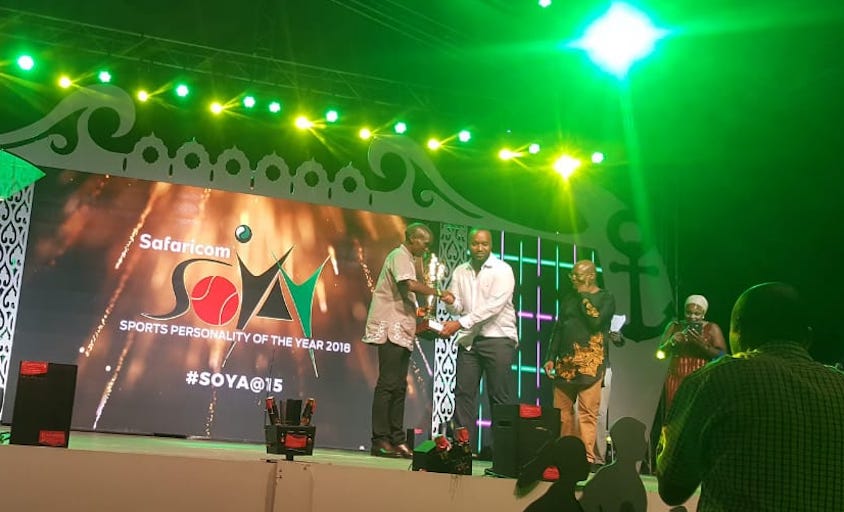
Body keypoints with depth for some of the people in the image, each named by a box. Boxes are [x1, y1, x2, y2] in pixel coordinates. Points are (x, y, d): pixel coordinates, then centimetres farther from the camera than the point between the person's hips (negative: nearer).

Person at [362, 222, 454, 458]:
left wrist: (418, 319, 20)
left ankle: (397, 440, 9)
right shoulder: (400, 256, -6)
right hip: (390, 329, -10)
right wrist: (440, 294, -18)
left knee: (399, 386, 7)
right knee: (388, 384, -12)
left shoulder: (408, 260, 24)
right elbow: (410, 285, -23)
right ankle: (380, 441, -12)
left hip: (401, 330, 10)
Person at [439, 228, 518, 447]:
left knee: (500, 396, -5)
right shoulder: (460, 271, 13)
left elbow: (494, 306, -15)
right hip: (469, 340, 5)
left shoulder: (502, 270, -4)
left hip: (498, 339, -5)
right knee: (463, 393, 0)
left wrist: (460, 323, -19)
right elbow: (456, 307, 10)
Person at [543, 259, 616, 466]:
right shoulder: (568, 299, 20)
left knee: (587, 411, -10)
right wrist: (550, 358, 13)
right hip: (565, 362, 6)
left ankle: (587, 456, -10)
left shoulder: (606, 298, 4)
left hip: (590, 362, -5)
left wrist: (584, 296, -5)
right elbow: (558, 329, 20)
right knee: (561, 410, 2)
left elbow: (596, 322, -14)